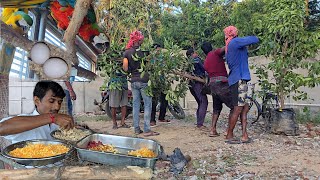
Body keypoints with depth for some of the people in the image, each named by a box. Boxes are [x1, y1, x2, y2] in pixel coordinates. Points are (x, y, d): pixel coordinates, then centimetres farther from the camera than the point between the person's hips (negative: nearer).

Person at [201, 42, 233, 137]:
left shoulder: (205, 62, 22)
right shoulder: (215, 53, 1)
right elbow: (224, 49, -18)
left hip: (212, 84, 8)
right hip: (221, 83, -8)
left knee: (217, 108, 19)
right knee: (234, 107, -3)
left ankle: (213, 130, 15)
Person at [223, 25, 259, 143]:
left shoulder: (229, 46, 19)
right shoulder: (235, 42, -8)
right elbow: (255, 40, -13)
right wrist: (254, 38, 9)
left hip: (238, 80, 10)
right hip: (239, 80, -9)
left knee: (245, 108, 9)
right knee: (238, 109, -4)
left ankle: (244, 135, 8)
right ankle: (229, 135, 5)